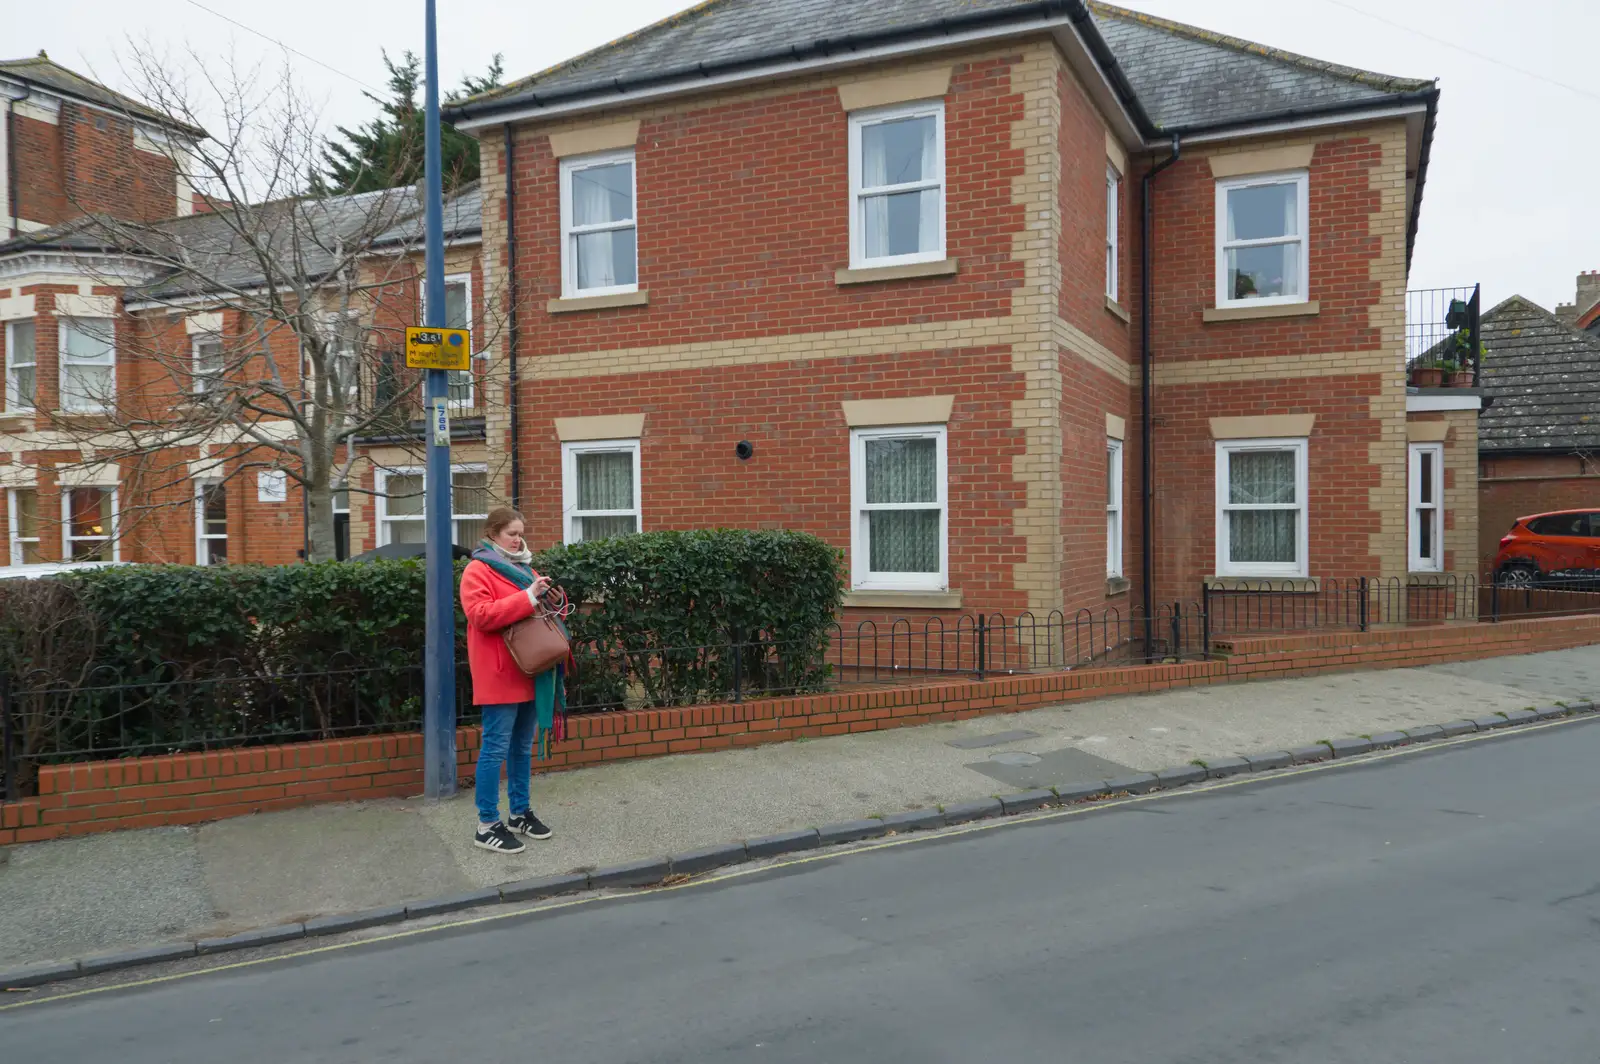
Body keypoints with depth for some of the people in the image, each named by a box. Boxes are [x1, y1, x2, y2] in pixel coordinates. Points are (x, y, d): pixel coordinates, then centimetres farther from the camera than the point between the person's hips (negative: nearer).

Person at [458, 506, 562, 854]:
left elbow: (541, 606, 27)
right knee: (496, 747, -6)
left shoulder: (524, 567, 17)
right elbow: (482, 615, -20)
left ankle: (520, 812, 24)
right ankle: (487, 825, 1)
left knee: (523, 745, 14)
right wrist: (528, 598, -23)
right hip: (499, 674, -8)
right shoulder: (477, 571, -8)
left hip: (529, 671, 8)